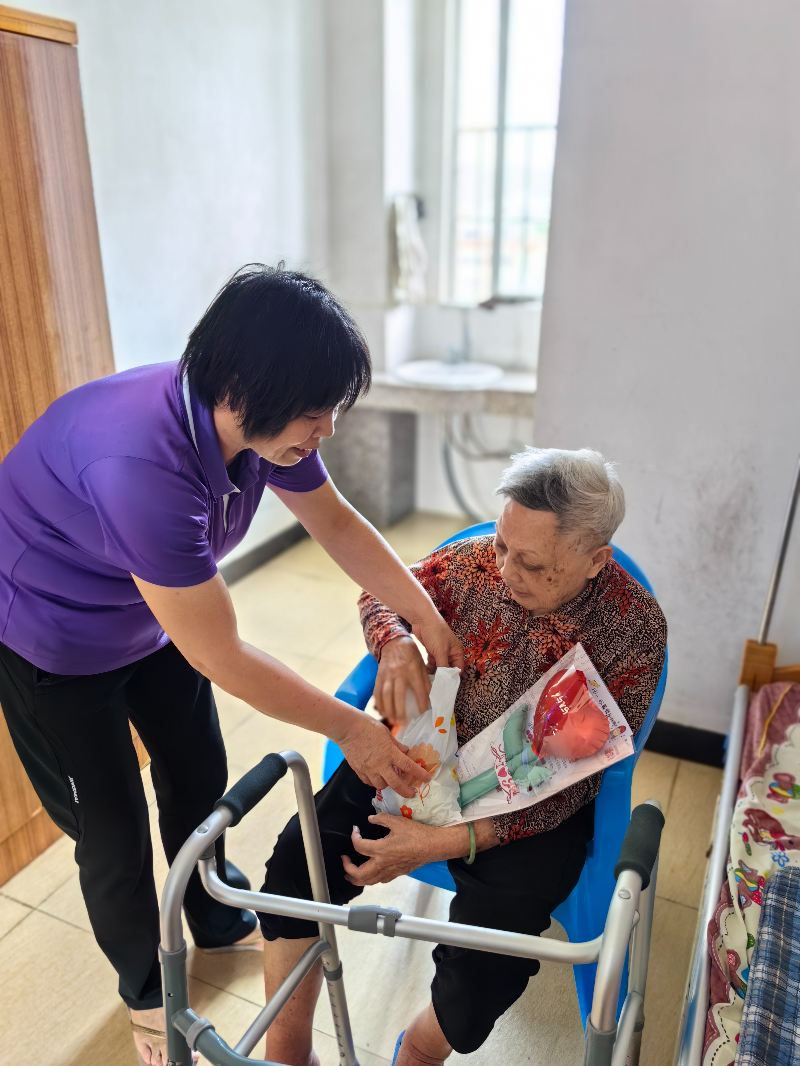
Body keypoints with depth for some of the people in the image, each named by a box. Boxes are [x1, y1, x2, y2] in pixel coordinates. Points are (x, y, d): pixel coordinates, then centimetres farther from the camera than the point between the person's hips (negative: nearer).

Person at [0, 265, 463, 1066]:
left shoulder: (257, 418, -19)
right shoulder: (140, 466, -43)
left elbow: (336, 523, -6)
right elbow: (220, 657, -35)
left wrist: (429, 621, -11)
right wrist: (350, 729, -24)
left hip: (155, 616, 7)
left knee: (200, 777, 18)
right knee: (111, 828, 8)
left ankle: (220, 922, 48)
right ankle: (145, 991, 38)